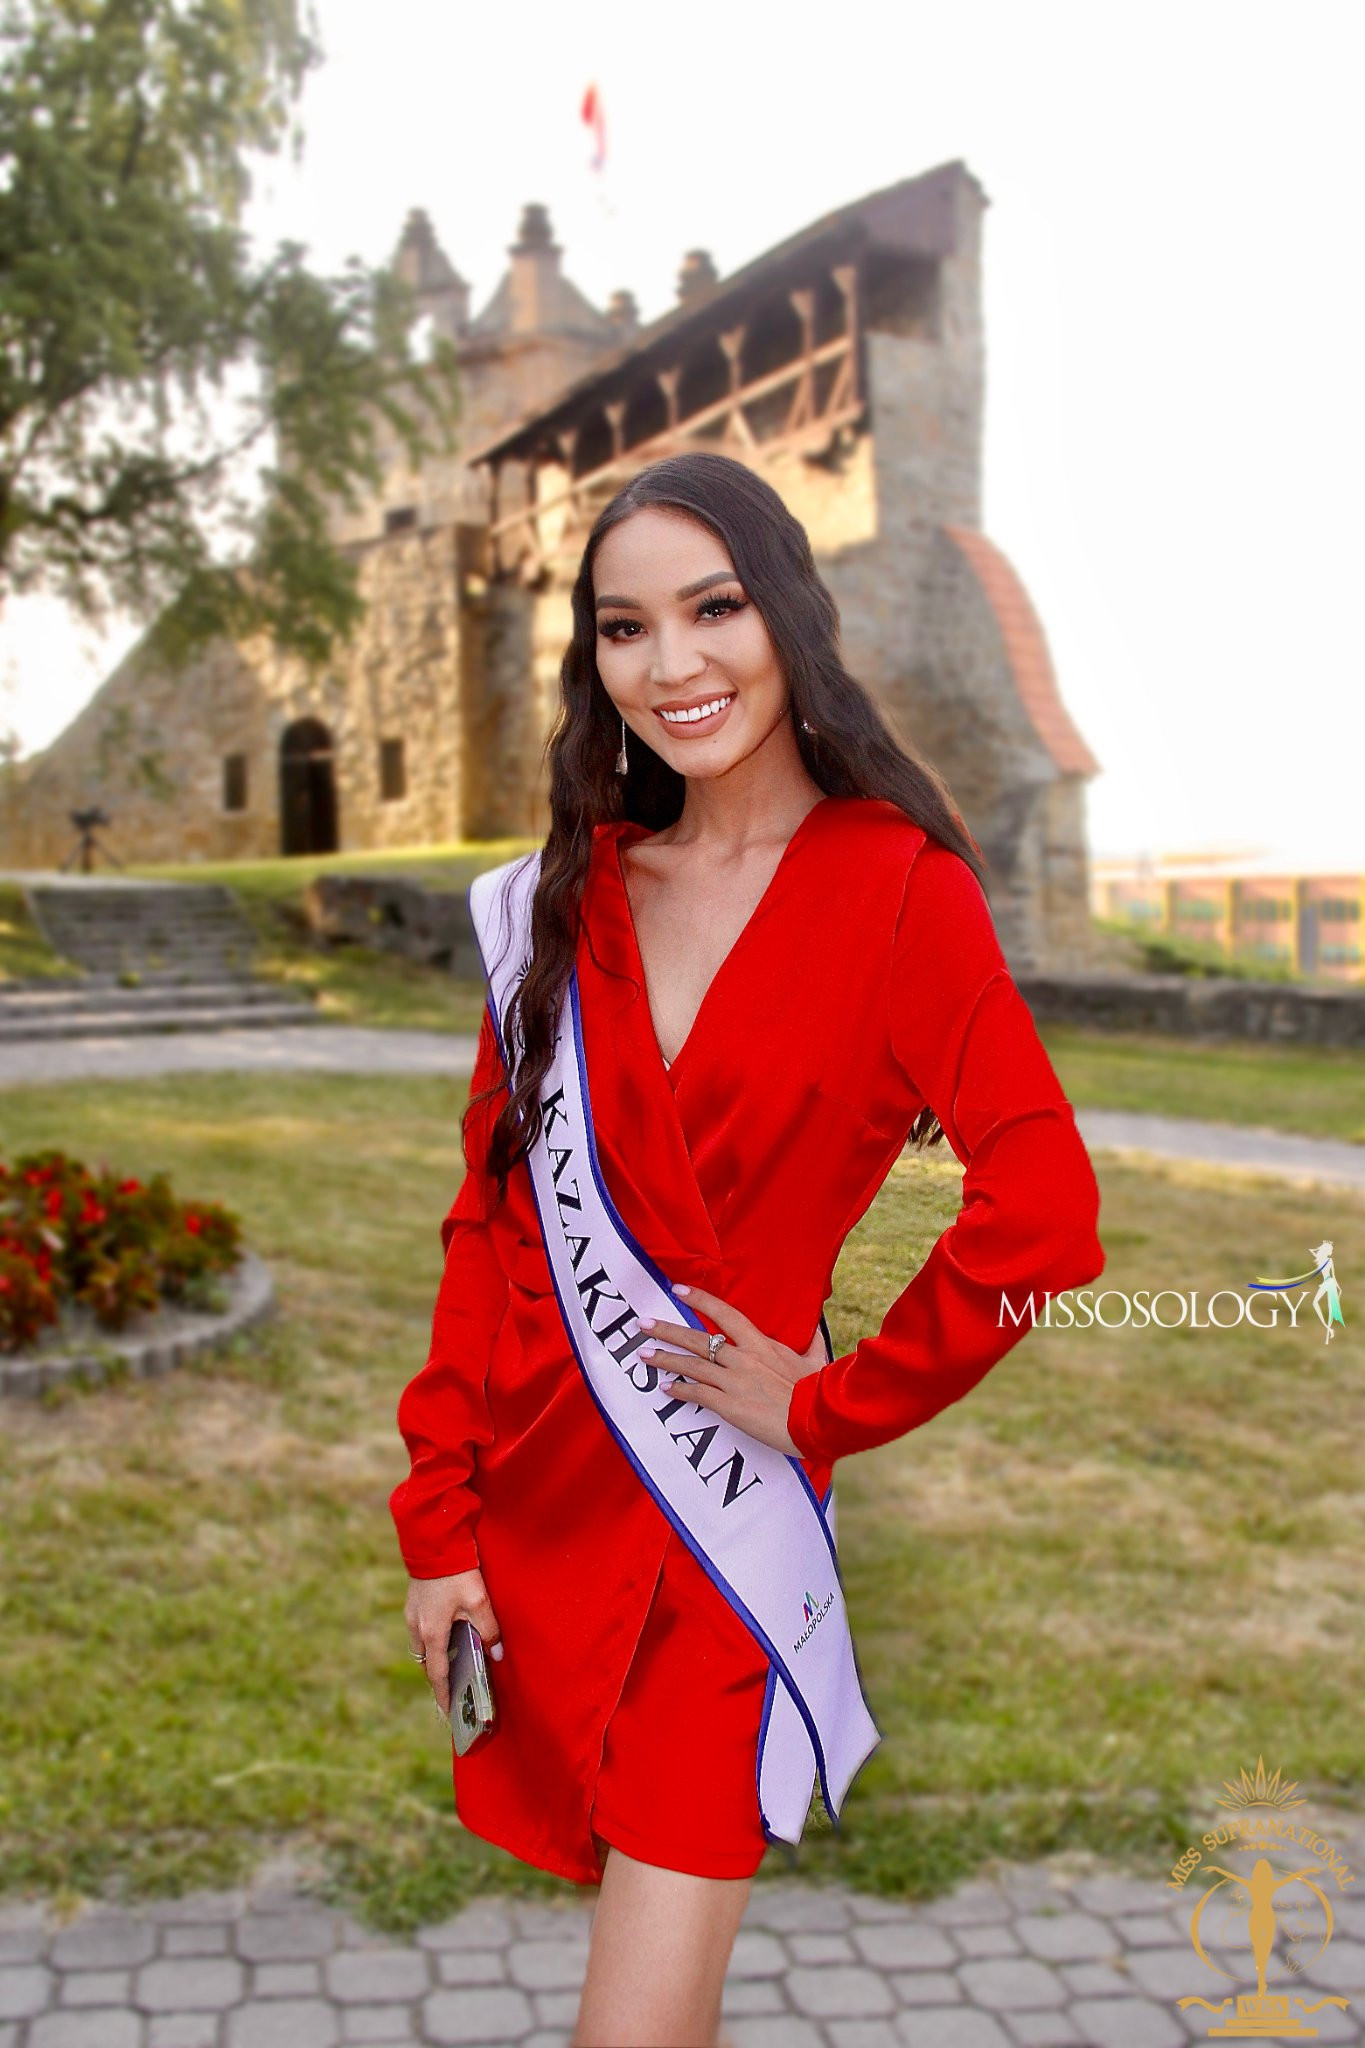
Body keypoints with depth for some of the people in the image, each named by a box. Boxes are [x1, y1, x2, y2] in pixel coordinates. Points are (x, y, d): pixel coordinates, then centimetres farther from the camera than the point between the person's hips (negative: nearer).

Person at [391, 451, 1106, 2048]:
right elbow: (489, 1212, 4)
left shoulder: (897, 884, -10)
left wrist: (828, 1408, -11)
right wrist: (439, 1519, 0)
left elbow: (1044, 1216, -20)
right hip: (532, 1484, 4)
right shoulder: (576, 891, 3)